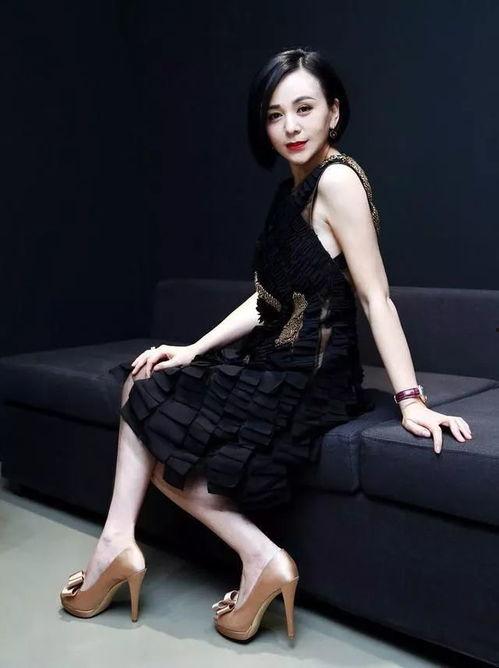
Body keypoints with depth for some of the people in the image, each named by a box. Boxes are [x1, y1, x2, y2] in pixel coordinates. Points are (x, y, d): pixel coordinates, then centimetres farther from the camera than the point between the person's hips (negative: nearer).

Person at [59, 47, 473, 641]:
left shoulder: (337, 179, -15)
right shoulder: (291, 190, 11)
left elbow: (375, 296, -19)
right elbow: (266, 300, 10)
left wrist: (410, 399, -24)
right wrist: (194, 350, 4)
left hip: (311, 381, -10)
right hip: (274, 363, 10)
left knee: (160, 442, 0)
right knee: (144, 384, 13)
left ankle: (261, 559, 0)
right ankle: (118, 544, 8)